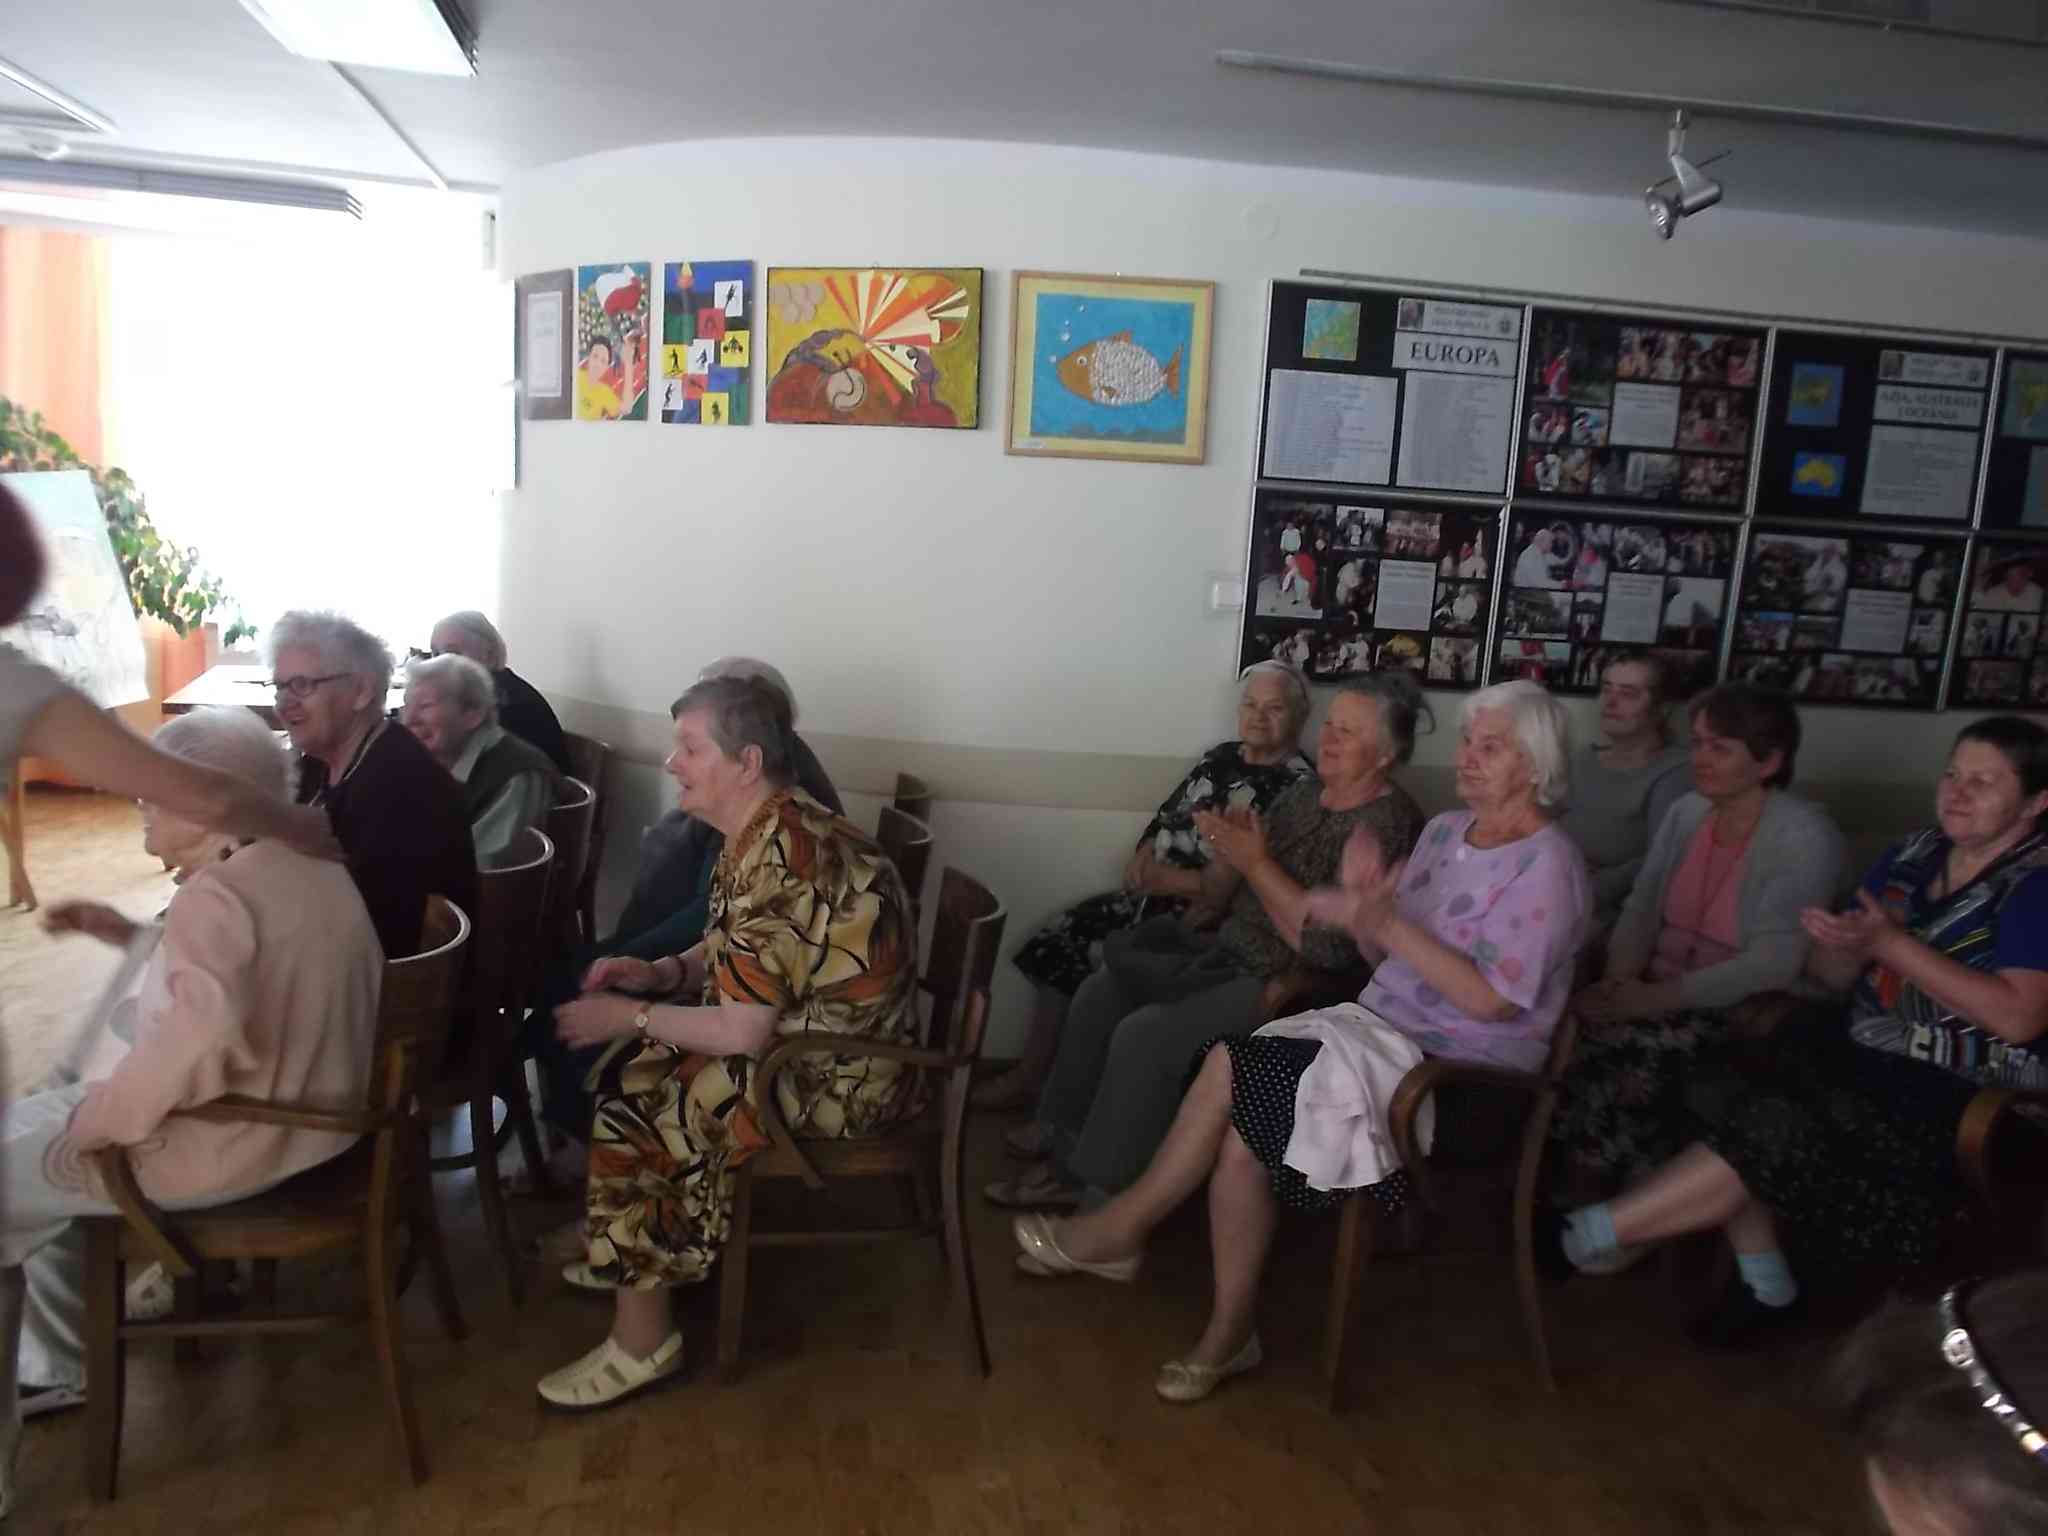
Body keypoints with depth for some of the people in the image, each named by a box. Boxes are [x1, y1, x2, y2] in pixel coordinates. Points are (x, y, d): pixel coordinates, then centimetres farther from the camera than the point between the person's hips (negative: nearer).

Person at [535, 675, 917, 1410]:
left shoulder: (780, 860, -28)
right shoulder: (763, 832, 3)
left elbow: (743, 1033, -27)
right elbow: (729, 953, 16)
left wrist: (632, 1017, -14)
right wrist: (659, 972, -2)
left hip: (837, 1071, -9)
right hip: (799, 1028, 9)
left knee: (634, 1108, -12)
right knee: (625, 1064, 8)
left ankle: (643, 1342, 4)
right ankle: (631, 1254, 24)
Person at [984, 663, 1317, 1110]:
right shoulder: (1220, 757, 13)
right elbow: (1165, 817, 19)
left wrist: (1174, 880, -20)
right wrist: (1142, 857, -4)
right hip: (1154, 893, 8)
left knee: (1101, 963, -22)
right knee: (1061, 937, -3)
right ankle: (1029, 1076, 9)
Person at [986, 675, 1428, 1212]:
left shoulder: (1389, 826, -18)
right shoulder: (1305, 793, 8)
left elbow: (1328, 947, -26)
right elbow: (1228, 891, 12)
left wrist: (1256, 861, -22)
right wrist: (1229, 847, -10)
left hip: (1293, 987, -9)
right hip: (1232, 954, 9)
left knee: (1144, 1034, -21)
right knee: (1100, 991, 6)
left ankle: (1089, 1180, -3)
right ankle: (1063, 1129, 18)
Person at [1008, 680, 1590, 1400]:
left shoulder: (1546, 865, -11)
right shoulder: (1446, 830, 12)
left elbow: (1490, 1000, -19)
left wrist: (1388, 923, -25)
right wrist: (1364, 897, -8)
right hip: (1381, 1030, 7)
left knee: (1230, 1070, -20)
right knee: (1239, 1128, -19)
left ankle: (1120, 1228, -1)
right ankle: (1230, 1333, -6)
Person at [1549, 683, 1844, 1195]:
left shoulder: (1803, 836, -11)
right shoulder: (1686, 812, 9)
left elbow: (1772, 964, -20)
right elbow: (1641, 907, 8)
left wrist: (1658, 998, -25)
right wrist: (1620, 979, -12)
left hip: (1747, 1010, -5)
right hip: (1656, 993, 6)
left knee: (1626, 1055, -30)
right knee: (1571, 1034, -22)